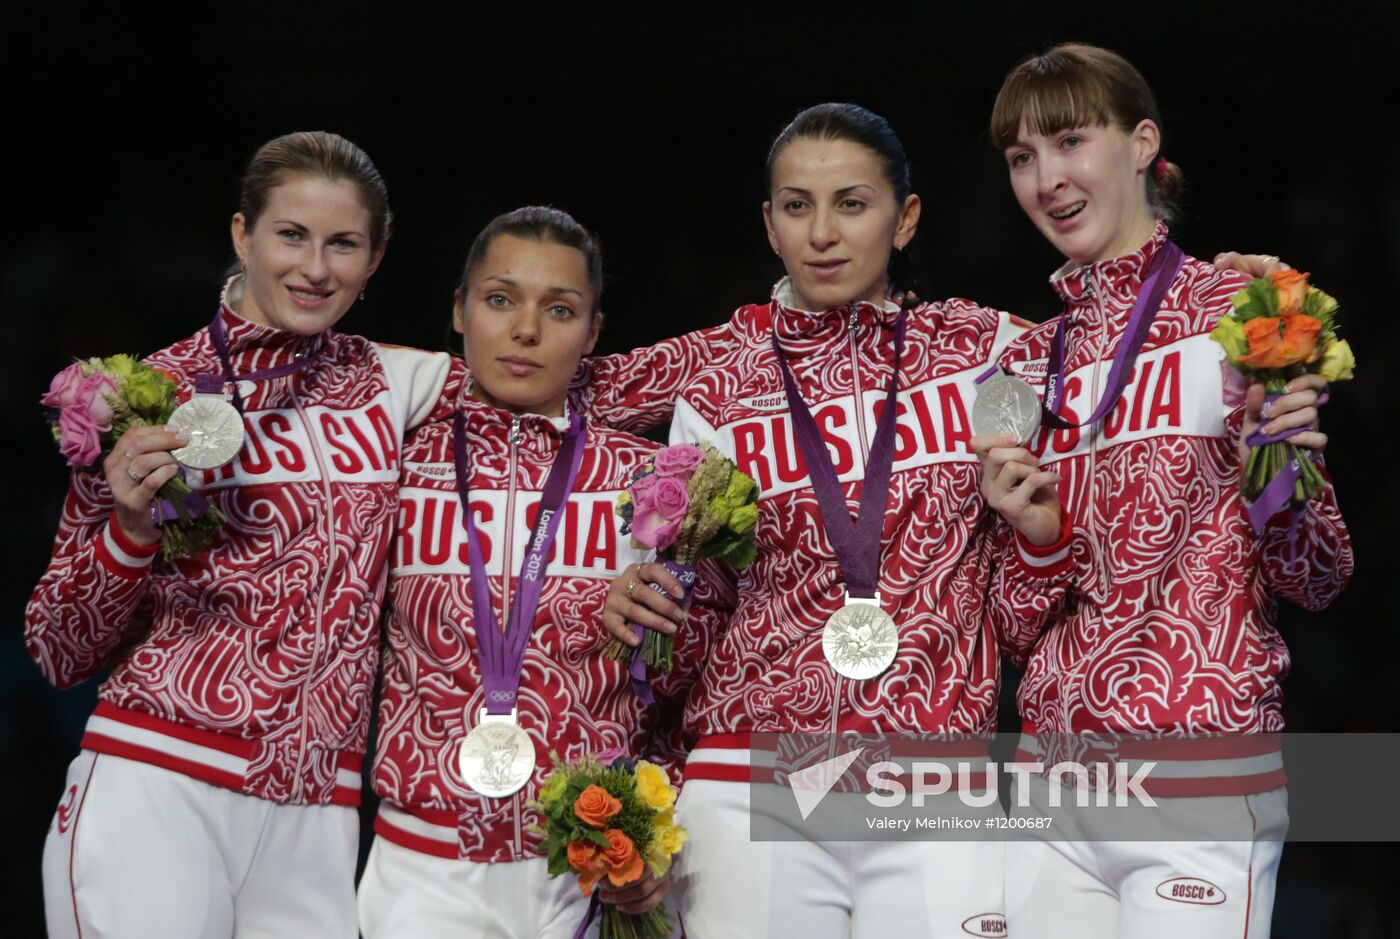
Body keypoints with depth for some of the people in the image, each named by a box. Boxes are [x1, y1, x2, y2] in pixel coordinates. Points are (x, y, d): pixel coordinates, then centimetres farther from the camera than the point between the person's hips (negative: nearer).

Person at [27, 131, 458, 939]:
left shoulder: (393, 384, 9)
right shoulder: (153, 395, 2)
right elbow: (60, 653, 3)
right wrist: (131, 530, -14)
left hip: (313, 822, 3)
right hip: (152, 790, -3)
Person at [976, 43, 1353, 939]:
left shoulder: (1239, 305, -2)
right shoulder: (1032, 364, 11)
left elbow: (1316, 579, -2)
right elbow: (1021, 629, 11)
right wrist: (1038, 534, -8)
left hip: (1198, 794, -4)